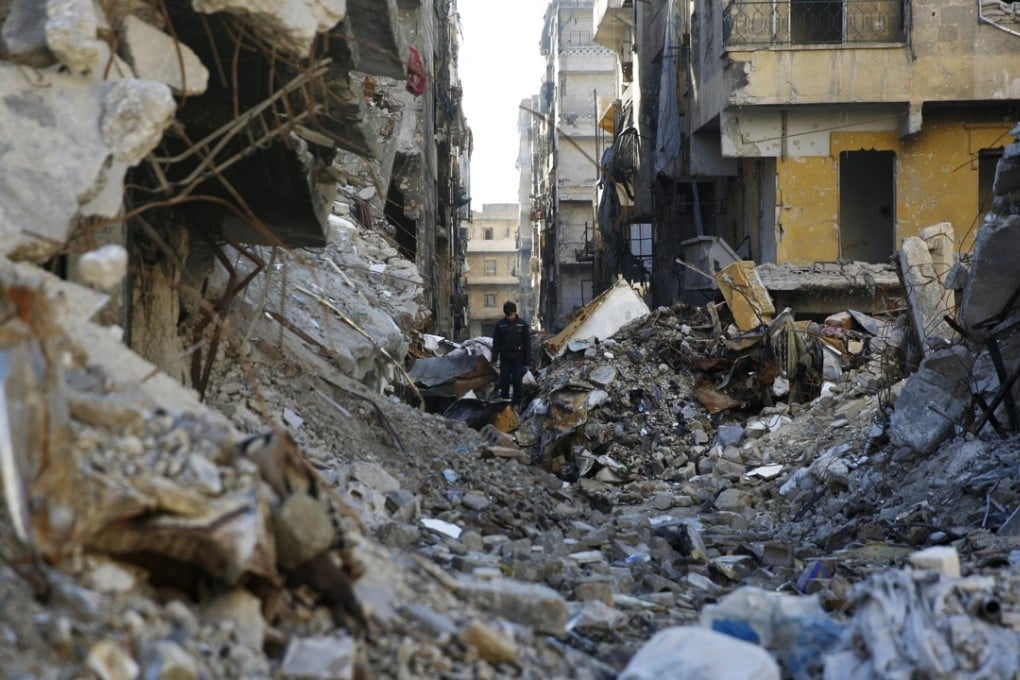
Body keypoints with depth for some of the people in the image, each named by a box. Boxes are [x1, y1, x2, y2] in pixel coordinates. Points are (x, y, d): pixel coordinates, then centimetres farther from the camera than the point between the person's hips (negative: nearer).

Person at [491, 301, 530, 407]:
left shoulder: (522, 324, -4)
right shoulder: (500, 324, -1)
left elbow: (527, 344, -1)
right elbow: (496, 343, 3)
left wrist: (527, 361, -3)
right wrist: (494, 359, -2)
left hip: (518, 359, -1)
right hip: (505, 359, 1)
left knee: (517, 382, 0)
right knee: (504, 382, 1)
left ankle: (516, 404, 9)